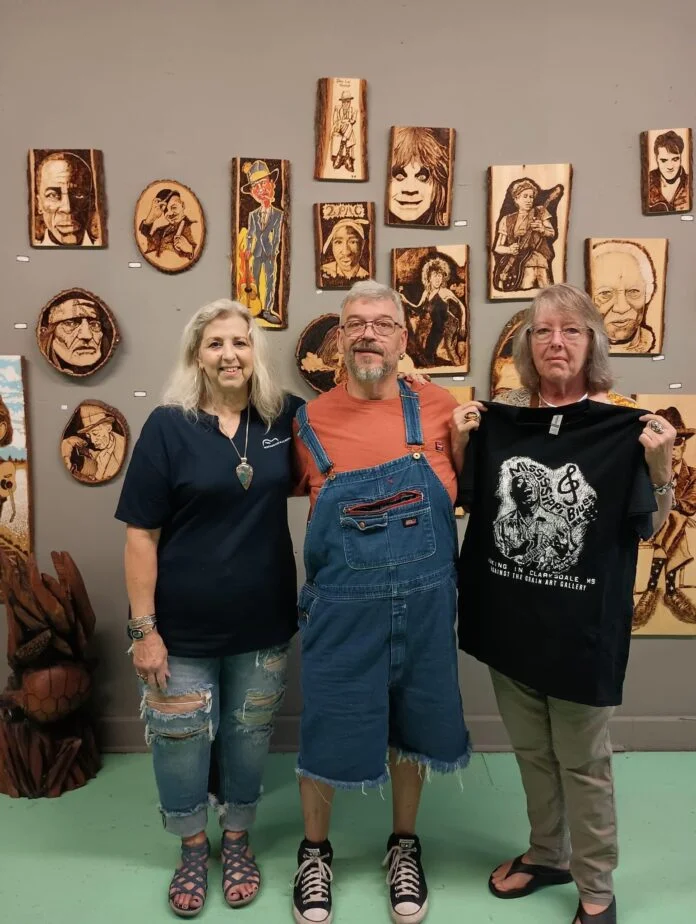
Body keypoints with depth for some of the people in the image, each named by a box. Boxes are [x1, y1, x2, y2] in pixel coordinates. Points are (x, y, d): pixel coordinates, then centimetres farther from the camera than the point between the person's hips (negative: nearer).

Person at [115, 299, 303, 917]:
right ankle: (193, 848, 42)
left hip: (264, 624, 2)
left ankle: (237, 840, 44)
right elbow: (141, 534, -10)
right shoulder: (168, 425, -10)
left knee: (248, 738, 18)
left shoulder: (285, 417, -3)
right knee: (182, 742, 14)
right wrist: (144, 628, -11)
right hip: (184, 627, -2)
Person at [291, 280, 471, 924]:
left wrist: (465, 438, -7)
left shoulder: (438, 409, -3)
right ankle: (315, 850, 41)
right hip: (342, 610, -1)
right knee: (325, 735, 13)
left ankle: (404, 846, 45)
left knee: (410, 732, 19)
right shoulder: (310, 422, -4)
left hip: (426, 605, 2)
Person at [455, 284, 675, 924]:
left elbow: (648, 529, -6)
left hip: (582, 625, -4)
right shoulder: (501, 420, 1)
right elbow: (470, 504, 10)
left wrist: (660, 467, -23)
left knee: (583, 762, 12)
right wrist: (461, 446, -5)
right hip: (510, 620, 4)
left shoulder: (622, 426, -9)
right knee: (532, 751, 21)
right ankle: (546, 855, 45)